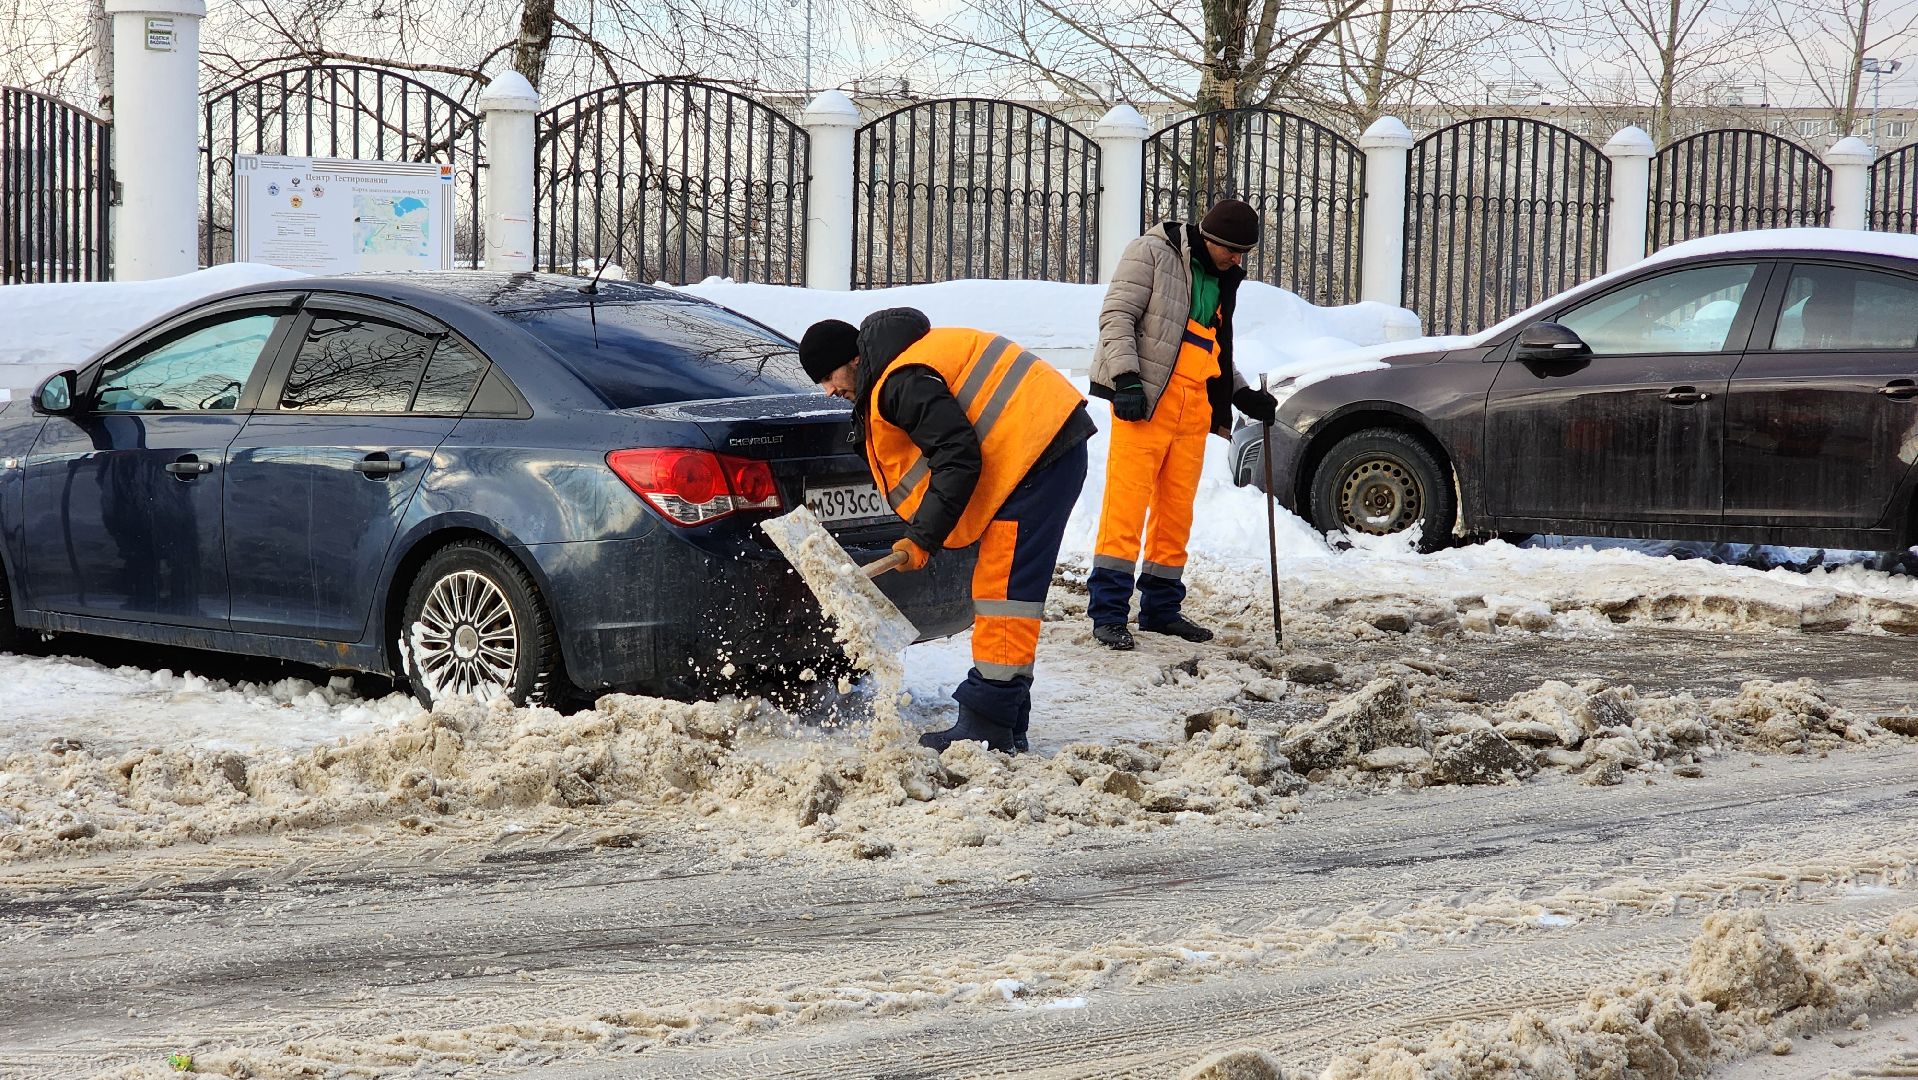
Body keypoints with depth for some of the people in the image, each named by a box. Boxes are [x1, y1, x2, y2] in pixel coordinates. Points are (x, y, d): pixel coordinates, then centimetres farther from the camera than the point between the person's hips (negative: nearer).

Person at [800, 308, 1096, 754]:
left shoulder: (902, 382, -17)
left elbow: (959, 459, -22)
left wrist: (923, 537, -16)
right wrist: (924, 535, 9)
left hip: (1037, 455, -11)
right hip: (1046, 451, 11)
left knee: (1004, 591, -12)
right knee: (1005, 588, 14)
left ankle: (988, 725, -13)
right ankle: (1006, 724, 17)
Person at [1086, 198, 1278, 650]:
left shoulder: (1223, 280, 21)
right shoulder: (1153, 253, -2)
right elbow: (1117, 315, -9)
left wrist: (1243, 396, 18)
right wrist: (1126, 377, -19)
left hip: (1195, 407, 7)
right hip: (1145, 398, -7)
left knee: (1177, 507, 8)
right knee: (1128, 499, -11)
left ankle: (1161, 608, 17)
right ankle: (1108, 611, -11)